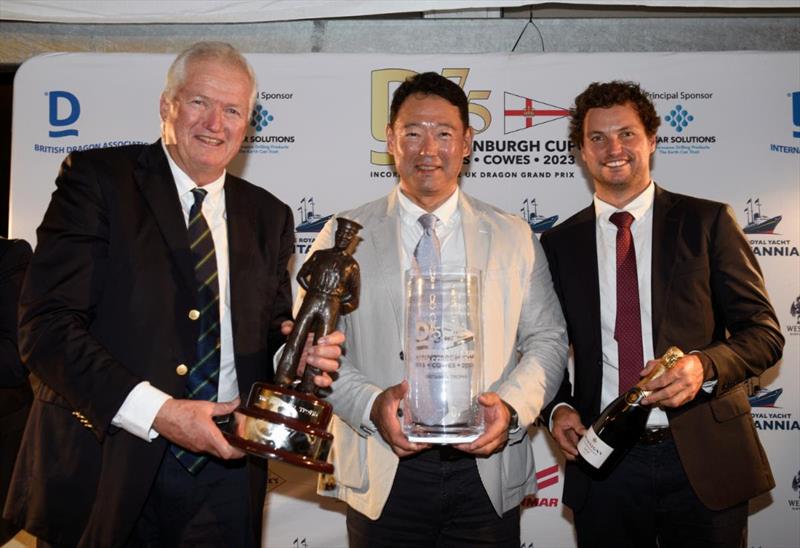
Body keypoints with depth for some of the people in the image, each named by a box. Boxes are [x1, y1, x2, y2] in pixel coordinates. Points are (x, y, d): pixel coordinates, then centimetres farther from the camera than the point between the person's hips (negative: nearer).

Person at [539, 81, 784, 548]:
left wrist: (705, 365, -20)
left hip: (704, 459, -1)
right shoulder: (559, 243, 6)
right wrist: (558, 407, -5)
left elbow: (764, 331, -2)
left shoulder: (708, 222, 0)